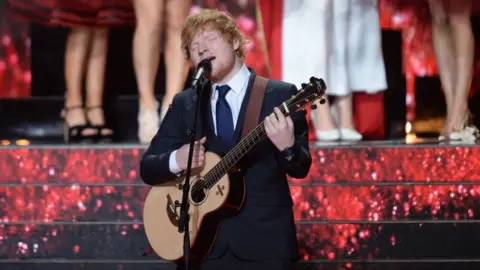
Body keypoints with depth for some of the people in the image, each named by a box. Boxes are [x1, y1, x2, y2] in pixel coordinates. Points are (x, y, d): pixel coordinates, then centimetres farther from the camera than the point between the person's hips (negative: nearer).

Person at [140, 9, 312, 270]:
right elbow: (147, 167, 7)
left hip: (264, 241, -2)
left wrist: (287, 147, -25)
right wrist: (176, 160, -14)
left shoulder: (280, 94, 0)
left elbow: (300, 169, -3)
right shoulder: (184, 103, 9)